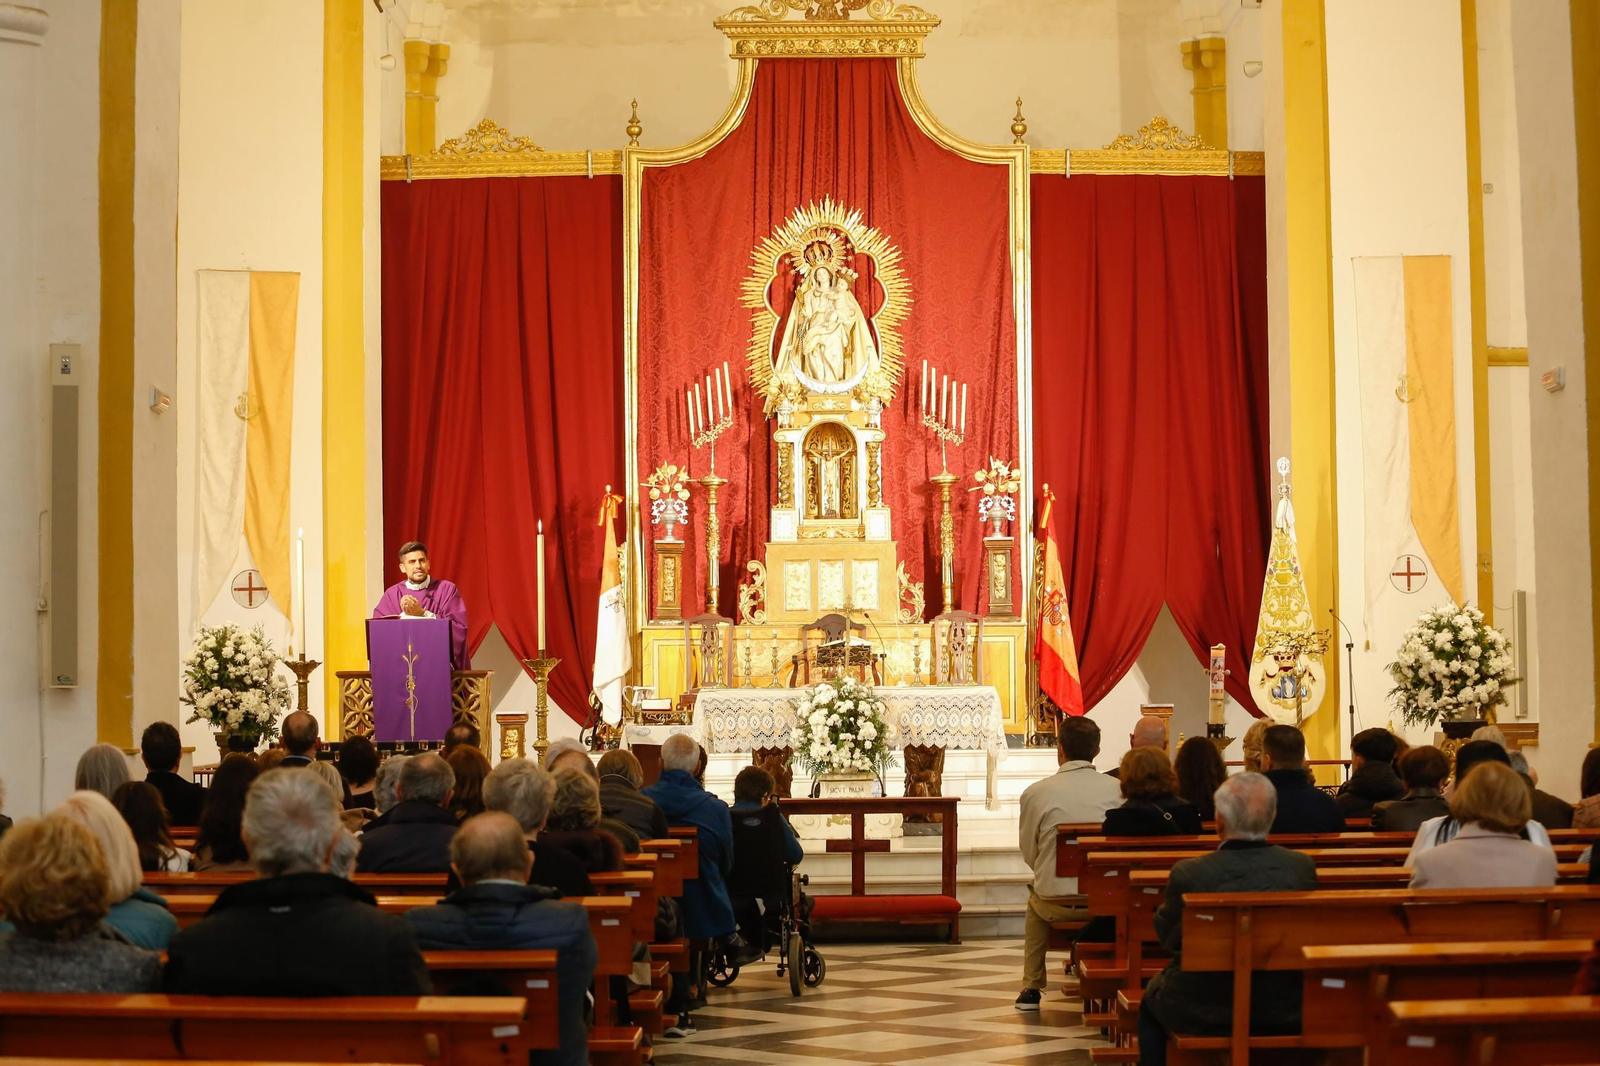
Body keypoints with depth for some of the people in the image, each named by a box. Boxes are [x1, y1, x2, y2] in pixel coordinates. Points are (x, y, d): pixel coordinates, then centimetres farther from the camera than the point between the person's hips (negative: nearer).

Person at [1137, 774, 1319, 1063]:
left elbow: (1167, 935, -7)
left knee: (1150, 1005, 31)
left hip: (1202, 1011, -2)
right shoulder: (1302, 867, -14)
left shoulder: (1189, 874, -23)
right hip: (1284, 1011, 2)